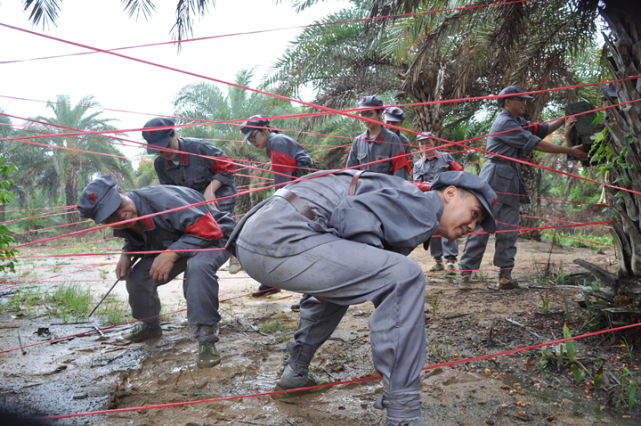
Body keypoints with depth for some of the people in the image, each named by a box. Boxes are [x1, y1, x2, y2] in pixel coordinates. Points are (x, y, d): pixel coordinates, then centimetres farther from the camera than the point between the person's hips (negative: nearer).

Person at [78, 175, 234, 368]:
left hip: (213, 238, -7)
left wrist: (171, 254, -35)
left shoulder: (161, 199, -35)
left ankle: (206, 339, -30)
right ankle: (149, 326, 24)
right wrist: (126, 254, -7)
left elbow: (209, 230, -34)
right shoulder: (125, 226, -9)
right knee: (136, 277, -6)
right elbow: (136, 242, 16)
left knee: (198, 265, -40)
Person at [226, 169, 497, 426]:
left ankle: (295, 372, 41)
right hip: (281, 239, -11)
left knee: (340, 281, 35)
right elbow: (355, 214, -16)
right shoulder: (422, 207, -1)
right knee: (404, 276, -13)